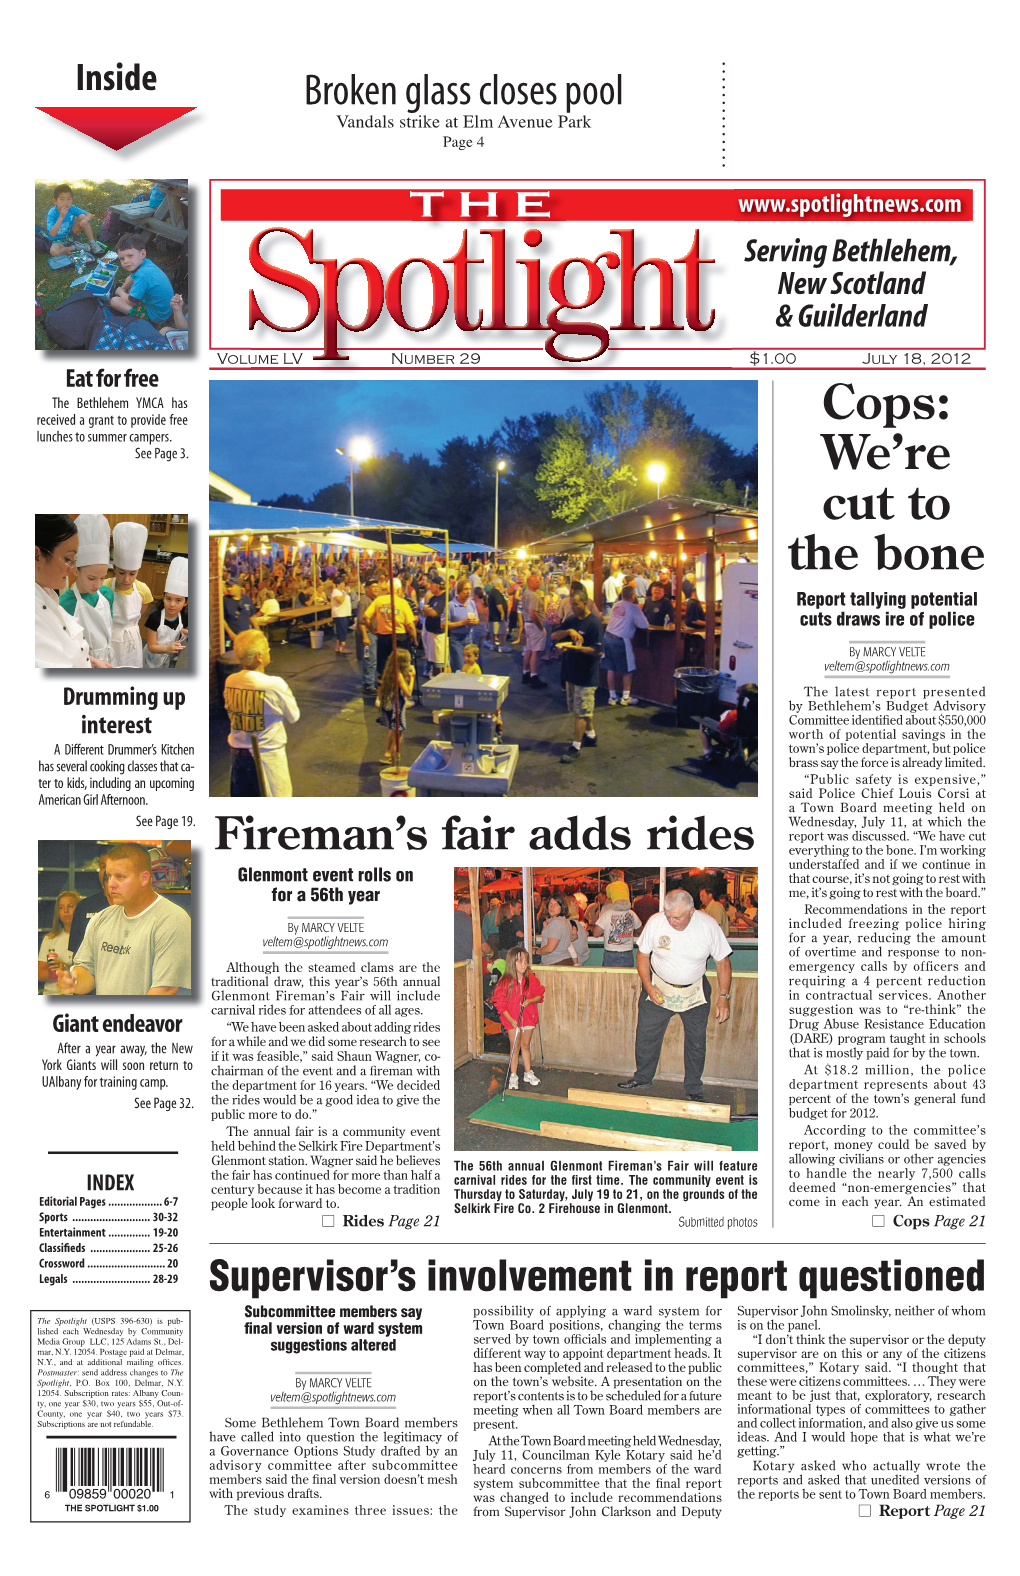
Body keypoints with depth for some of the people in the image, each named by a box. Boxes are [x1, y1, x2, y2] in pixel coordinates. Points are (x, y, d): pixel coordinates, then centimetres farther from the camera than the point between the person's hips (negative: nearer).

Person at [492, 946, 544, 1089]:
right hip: (512, 1020, -3)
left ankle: (528, 1073, 28)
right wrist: (511, 1020, -18)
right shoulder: (506, 982, -16)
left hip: (528, 1017, 3)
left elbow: (539, 994, 5)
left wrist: (530, 1000, -15)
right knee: (515, 1048, 3)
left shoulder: (531, 979, -6)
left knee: (526, 1046, 15)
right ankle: (513, 1077, 14)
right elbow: (501, 1004, -12)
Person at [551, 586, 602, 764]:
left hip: (586, 674, -8)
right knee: (584, 709, 20)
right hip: (571, 671, 8)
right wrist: (568, 631, -16)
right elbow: (554, 636, 3)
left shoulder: (594, 623, -16)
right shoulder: (571, 620, 7)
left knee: (581, 712, -4)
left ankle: (576, 747, -2)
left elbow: (598, 651, -22)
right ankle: (590, 736, 35)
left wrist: (575, 647, -29)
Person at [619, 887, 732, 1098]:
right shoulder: (655, 922, -18)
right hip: (659, 989, 0)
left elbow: (722, 963, -6)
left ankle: (693, 1088, 20)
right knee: (646, 1036, 4)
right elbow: (643, 955, -2)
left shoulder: (708, 926, -18)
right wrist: (648, 986, -12)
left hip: (695, 992, 0)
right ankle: (642, 1077, 26)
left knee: (696, 1041, 4)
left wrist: (723, 997, -10)